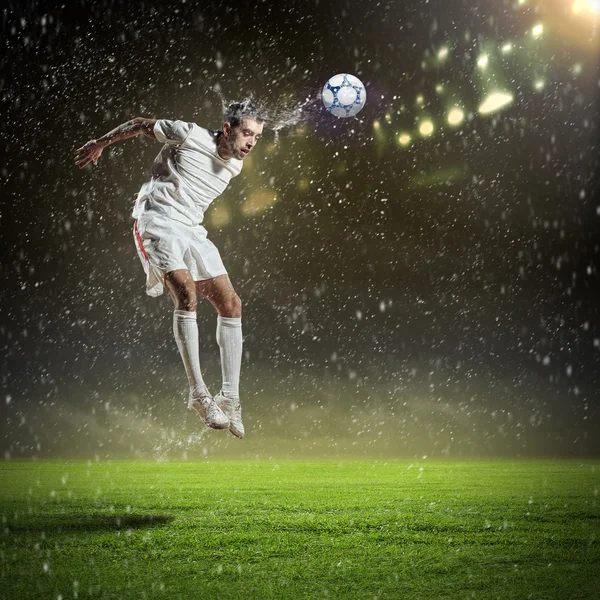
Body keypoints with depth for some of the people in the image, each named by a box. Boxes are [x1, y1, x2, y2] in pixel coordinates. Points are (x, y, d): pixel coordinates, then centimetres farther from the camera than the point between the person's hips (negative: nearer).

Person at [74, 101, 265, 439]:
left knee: (231, 304, -5)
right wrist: (100, 144, 12)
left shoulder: (235, 166, 10)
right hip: (157, 222, -7)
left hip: (192, 231, 7)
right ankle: (199, 394, -26)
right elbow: (141, 124, 2)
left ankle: (230, 398, -2)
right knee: (187, 293, -27)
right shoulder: (190, 135, -10)